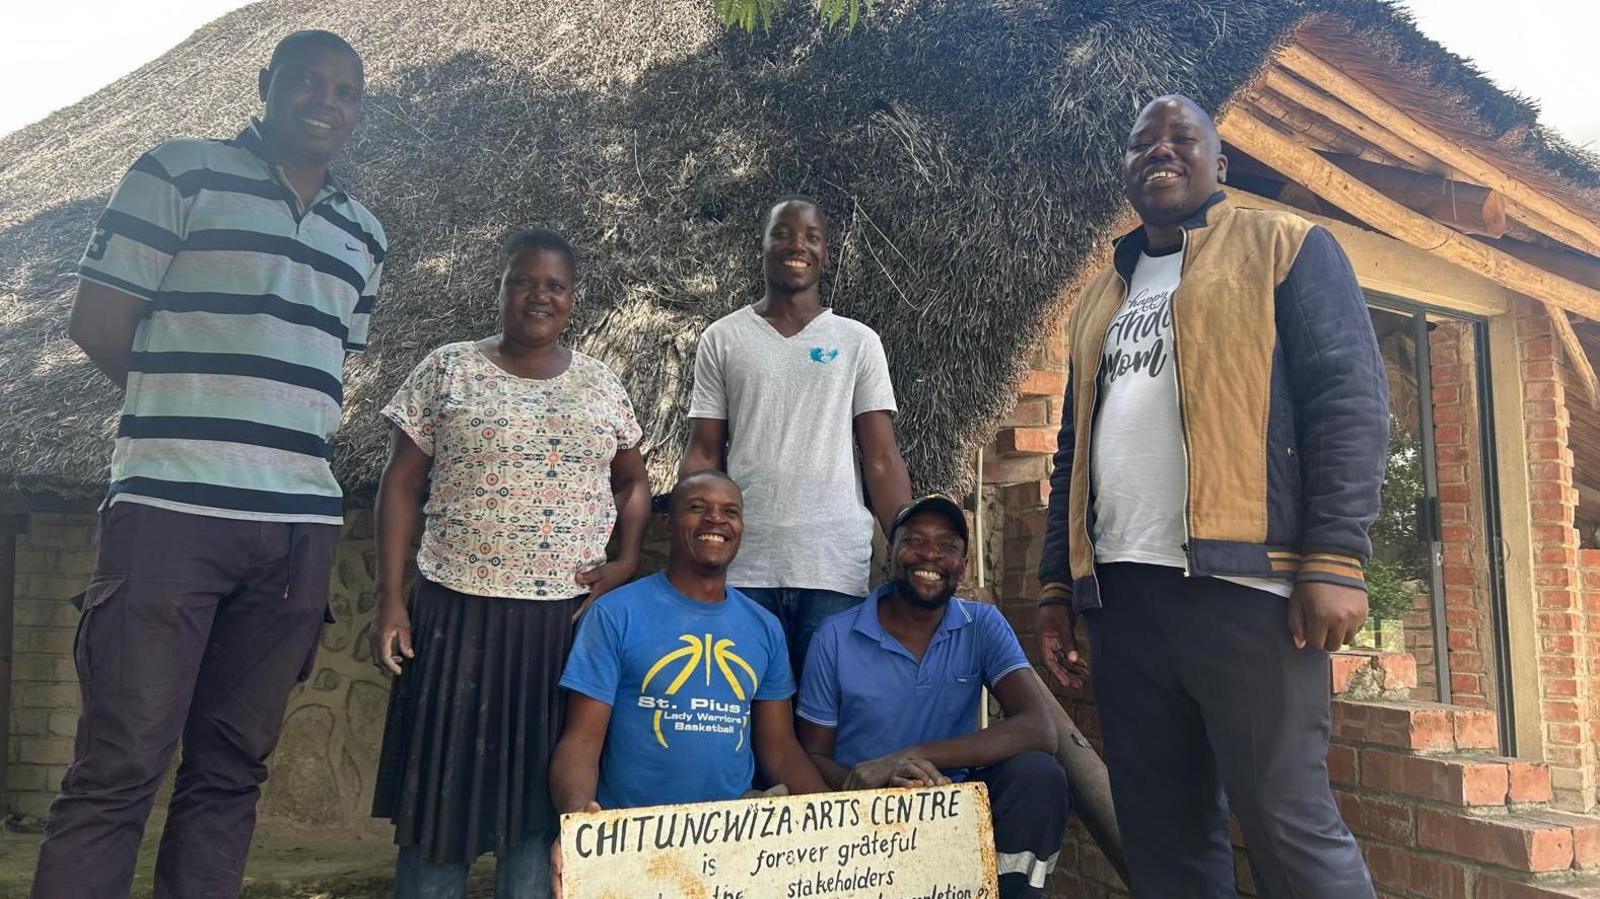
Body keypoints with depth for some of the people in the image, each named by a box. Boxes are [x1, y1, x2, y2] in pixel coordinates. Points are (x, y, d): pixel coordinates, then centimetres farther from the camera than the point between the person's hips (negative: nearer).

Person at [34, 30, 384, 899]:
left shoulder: (363, 234, 19)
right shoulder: (178, 173, 5)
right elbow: (98, 325, 1)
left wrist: (275, 424, 8)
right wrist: (193, 407, 9)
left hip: (302, 523, 4)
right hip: (172, 505, -4)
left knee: (231, 768, 7)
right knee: (118, 767, -2)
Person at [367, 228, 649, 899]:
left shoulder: (602, 385, 8)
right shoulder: (446, 370, 3)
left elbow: (632, 481, 16)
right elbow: (401, 485, 2)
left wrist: (627, 564, 0)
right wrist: (389, 598, -5)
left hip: (571, 616, 2)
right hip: (459, 609, -1)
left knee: (545, 793, 8)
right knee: (442, 783, 5)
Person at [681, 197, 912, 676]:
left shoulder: (858, 342, 7)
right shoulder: (723, 338, 8)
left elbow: (882, 460, 4)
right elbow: (701, 455, 7)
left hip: (836, 565, 0)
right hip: (741, 564, 1)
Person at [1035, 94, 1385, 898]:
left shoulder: (1286, 248, 7)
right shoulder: (1100, 298, 22)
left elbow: (1353, 402, -4)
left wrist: (1335, 559, -15)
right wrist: (1056, 584, 15)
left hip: (1243, 583, -5)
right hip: (1119, 598, 6)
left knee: (1287, 826, -4)